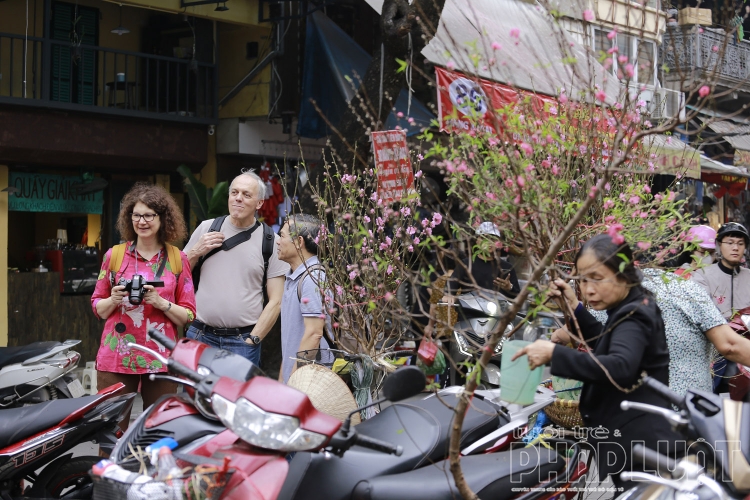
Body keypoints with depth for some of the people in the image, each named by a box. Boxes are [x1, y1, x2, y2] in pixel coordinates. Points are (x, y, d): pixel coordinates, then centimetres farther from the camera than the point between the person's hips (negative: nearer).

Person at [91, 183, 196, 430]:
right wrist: (114, 300, -8)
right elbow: (98, 308, 13)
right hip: (116, 357, 0)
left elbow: (188, 315, 4)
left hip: (161, 361, 0)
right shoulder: (114, 255, 7)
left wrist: (160, 302, -13)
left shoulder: (178, 259, 5)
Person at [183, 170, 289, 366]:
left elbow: (276, 301, 0)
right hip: (200, 335, 2)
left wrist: (252, 340, -6)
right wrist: (196, 252, -2)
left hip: (243, 341, -2)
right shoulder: (206, 228, 9)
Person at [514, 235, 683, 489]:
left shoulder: (634, 318, -17)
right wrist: (576, 308, 17)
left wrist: (555, 354, -40)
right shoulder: (634, 309, 15)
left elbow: (620, 366, -36)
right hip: (635, 442, 11)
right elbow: (605, 345, 32)